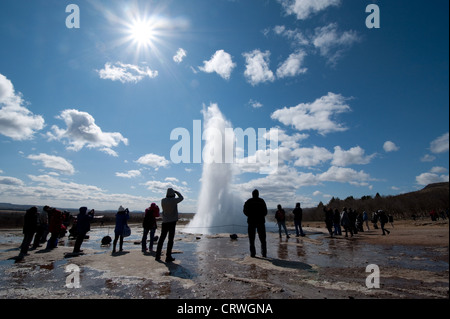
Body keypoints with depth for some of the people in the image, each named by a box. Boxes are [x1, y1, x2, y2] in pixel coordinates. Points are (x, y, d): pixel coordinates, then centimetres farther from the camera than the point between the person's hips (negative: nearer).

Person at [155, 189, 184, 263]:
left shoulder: (163, 201, 0)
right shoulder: (174, 200, -12)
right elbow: (181, 198, 7)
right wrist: (176, 192, 18)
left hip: (164, 222, 5)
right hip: (172, 222, -4)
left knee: (161, 239, 12)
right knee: (170, 239, 0)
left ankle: (157, 256, 17)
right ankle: (168, 257, 1)